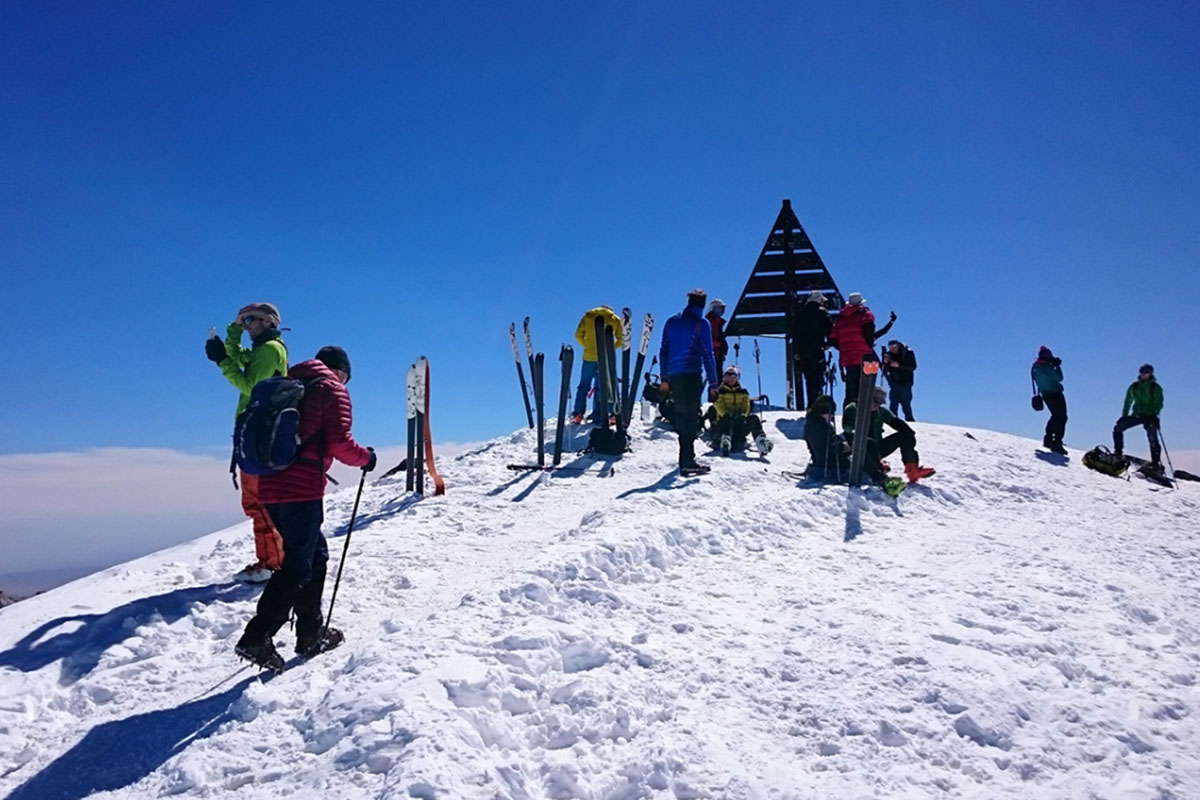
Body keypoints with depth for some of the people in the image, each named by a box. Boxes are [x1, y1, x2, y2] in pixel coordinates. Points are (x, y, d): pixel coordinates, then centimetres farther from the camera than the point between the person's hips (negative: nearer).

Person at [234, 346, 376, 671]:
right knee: (297, 565, -4)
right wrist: (365, 458, 7)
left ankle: (311, 632, 23)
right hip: (301, 489, -8)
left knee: (316, 555, 18)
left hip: (270, 487, 8)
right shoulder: (332, 389, 1)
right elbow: (339, 441, -10)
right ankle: (257, 638, -11)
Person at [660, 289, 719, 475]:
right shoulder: (701, 324, -3)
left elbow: (663, 351, 14)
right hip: (691, 375, -6)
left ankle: (686, 458, 18)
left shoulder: (672, 322, 14)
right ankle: (687, 461, -12)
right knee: (691, 416, -6)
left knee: (681, 414, 13)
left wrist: (664, 377, 19)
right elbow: (707, 354, -6)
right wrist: (713, 382, -4)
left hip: (674, 376, 6)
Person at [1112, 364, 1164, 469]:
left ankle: (1156, 463, -10)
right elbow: (1128, 402, 13)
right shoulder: (1134, 387, 9)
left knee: (1153, 439, -14)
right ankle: (1118, 452, 1)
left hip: (1150, 416, -4)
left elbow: (1158, 404, -8)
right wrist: (1124, 416, 4)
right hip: (1137, 414, 4)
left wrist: (1153, 415, -23)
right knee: (1118, 427, -8)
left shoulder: (1155, 388, -2)